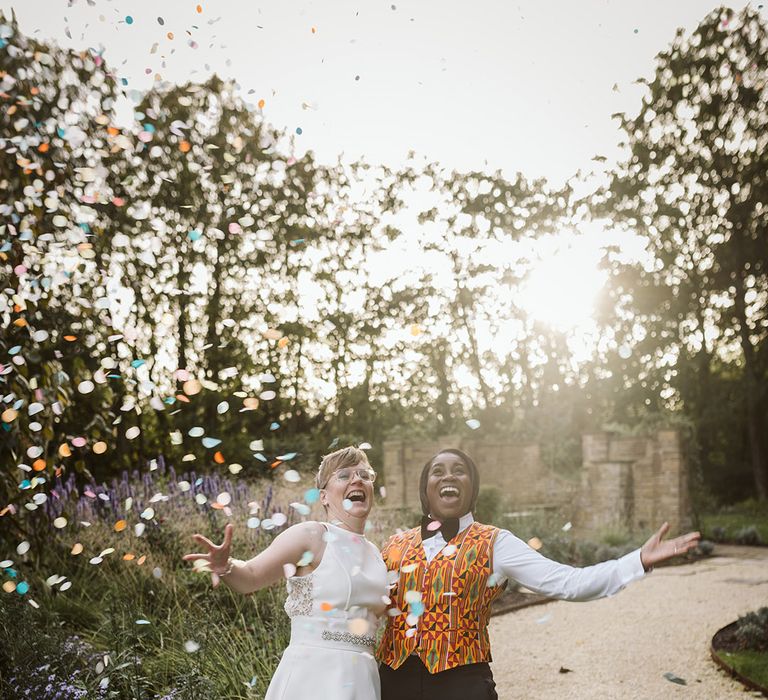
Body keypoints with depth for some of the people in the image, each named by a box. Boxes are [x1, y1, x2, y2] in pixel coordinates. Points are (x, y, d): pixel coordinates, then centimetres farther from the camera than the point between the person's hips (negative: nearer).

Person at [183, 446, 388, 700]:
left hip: (362, 679, 6)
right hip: (312, 677, -6)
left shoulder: (374, 553, 9)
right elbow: (251, 577, -9)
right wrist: (227, 566, -28)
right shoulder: (311, 535, -9)